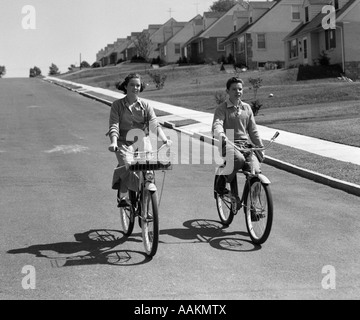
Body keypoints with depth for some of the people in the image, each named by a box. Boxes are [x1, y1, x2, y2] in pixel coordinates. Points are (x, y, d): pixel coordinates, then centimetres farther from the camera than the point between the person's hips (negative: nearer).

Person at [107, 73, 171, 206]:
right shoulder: (117, 105, 5)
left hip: (142, 142, 2)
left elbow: (155, 125, 0)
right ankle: (121, 196, -7)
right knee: (126, 165, -28)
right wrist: (113, 142, -22)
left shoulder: (145, 106, 9)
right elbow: (114, 126, -4)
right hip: (124, 143, -2)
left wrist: (165, 139, -17)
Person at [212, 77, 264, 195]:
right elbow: (217, 125, -19)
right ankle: (221, 182, -12)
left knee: (256, 171, -19)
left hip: (245, 144, 4)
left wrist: (260, 148, 15)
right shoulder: (222, 108, 0)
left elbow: (253, 130, 19)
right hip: (228, 144, -4)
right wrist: (221, 135, -42)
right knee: (238, 159, -37)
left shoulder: (247, 108, 15)